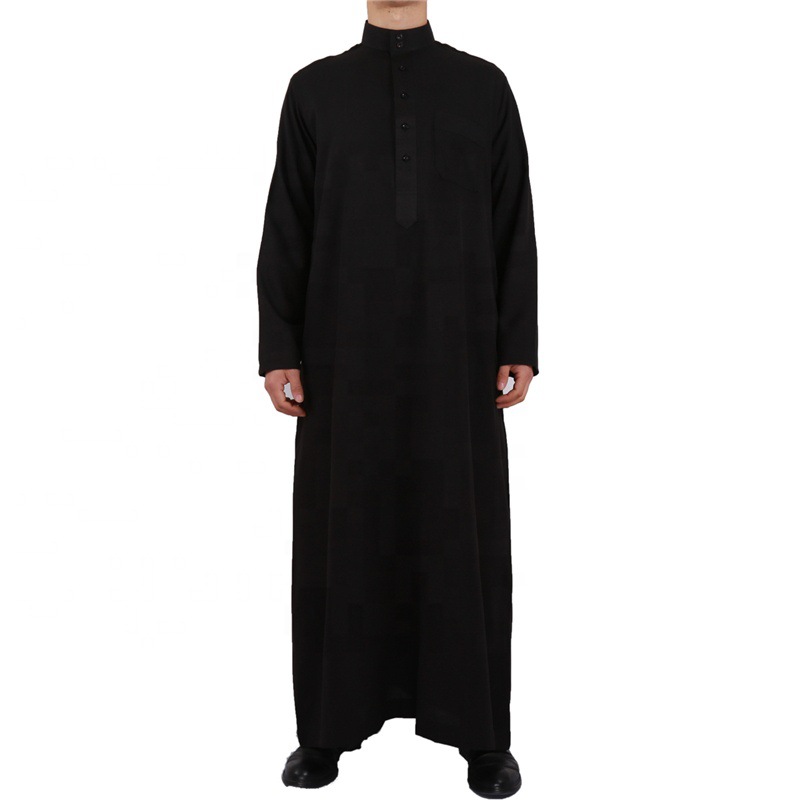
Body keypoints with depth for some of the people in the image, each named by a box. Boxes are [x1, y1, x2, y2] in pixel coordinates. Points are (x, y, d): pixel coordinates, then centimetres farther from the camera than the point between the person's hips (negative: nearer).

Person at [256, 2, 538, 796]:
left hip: (456, 357, 0)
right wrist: (278, 353, -3)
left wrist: (520, 349, -2)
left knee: (465, 536, 2)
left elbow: (514, 227, 5)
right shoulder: (313, 89, 8)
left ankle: (481, 729, 18)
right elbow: (285, 232, 4)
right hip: (347, 357, 0)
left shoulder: (485, 86, 8)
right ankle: (329, 727, 20)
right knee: (339, 535, 3)